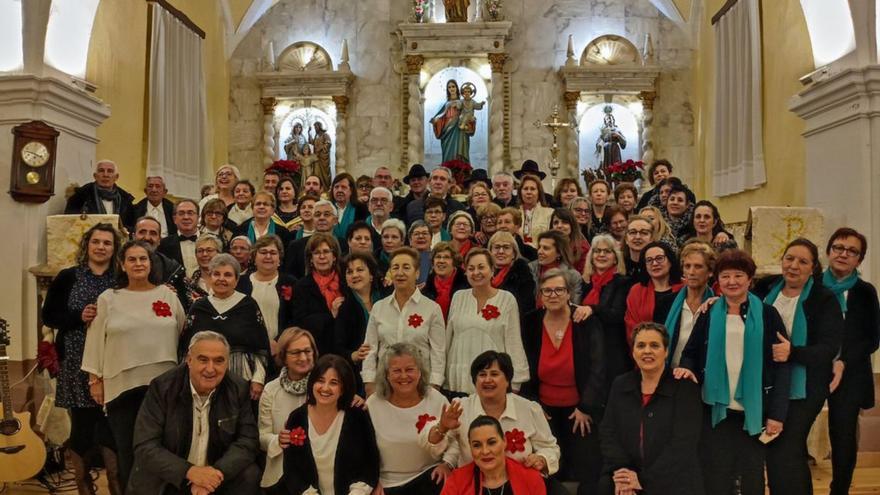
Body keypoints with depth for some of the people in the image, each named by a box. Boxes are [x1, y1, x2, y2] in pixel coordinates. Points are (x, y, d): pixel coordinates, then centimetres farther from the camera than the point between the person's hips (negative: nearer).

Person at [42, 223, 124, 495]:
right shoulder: (68, 277, 2)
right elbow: (48, 316, 2)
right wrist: (79, 317, -12)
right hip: (76, 363, 0)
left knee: (110, 427, -1)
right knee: (81, 426, 8)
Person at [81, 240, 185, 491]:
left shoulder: (168, 295, 5)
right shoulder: (108, 299, 3)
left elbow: (183, 334, 10)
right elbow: (96, 341, 5)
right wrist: (95, 379, 2)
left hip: (162, 383, 1)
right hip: (121, 385, 0)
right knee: (127, 449, 7)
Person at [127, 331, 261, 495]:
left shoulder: (239, 389, -7)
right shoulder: (161, 387, -12)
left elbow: (248, 440, -7)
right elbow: (145, 447, -15)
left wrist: (216, 472, -24)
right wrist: (189, 471, -28)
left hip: (215, 474, 1)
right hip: (166, 482, 0)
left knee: (249, 475, -21)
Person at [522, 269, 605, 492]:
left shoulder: (588, 323, -10)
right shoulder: (530, 323, -3)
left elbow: (597, 369, -11)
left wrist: (586, 407, -13)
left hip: (581, 409, -1)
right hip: (544, 409, 2)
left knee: (584, 472, 3)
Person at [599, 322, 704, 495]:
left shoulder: (685, 387, -4)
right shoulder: (620, 385, 8)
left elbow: (682, 444, -12)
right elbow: (608, 432, 3)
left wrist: (644, 480, -16)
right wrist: (620, 471, -14)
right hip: (626, 478, 3)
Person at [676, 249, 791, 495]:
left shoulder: (767, 314, -1)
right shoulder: (709, 314, 4)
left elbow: (782, 364, -3)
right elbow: (690, 353, 9)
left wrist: (777, 413, -7)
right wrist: (687, 368, -14)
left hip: (754, 411, -1)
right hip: (715, 410, 1)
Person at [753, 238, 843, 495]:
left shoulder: (824, 300, -7)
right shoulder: (766, 289, 4)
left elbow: (829, 348, -13)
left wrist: (793, 352, -30)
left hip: (802, 391, -4)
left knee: (783, 456, -7)